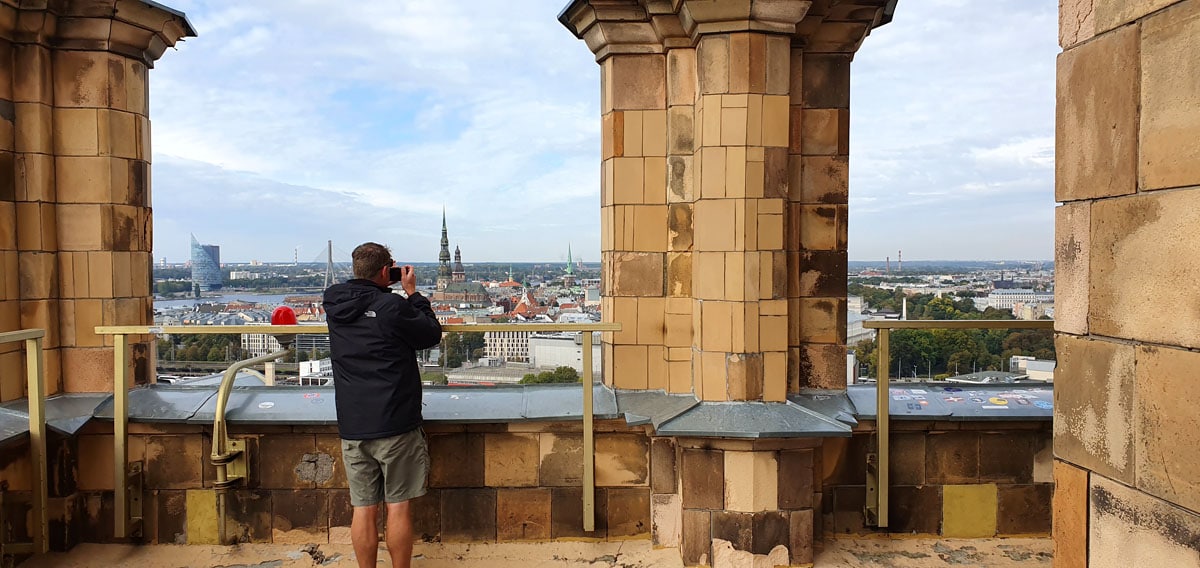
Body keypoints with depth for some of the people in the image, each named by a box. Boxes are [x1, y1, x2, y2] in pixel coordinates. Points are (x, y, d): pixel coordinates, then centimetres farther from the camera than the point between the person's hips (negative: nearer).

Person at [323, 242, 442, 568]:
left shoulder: (334, 305, 2)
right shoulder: (392, 307, -14)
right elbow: (432, 334, -1)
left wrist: (385, 290, 13)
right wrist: (413, 293, 6)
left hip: (352, 427, 5)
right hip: (395, 424, -5)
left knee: (363, 508, 9)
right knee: (398, 506, 6)